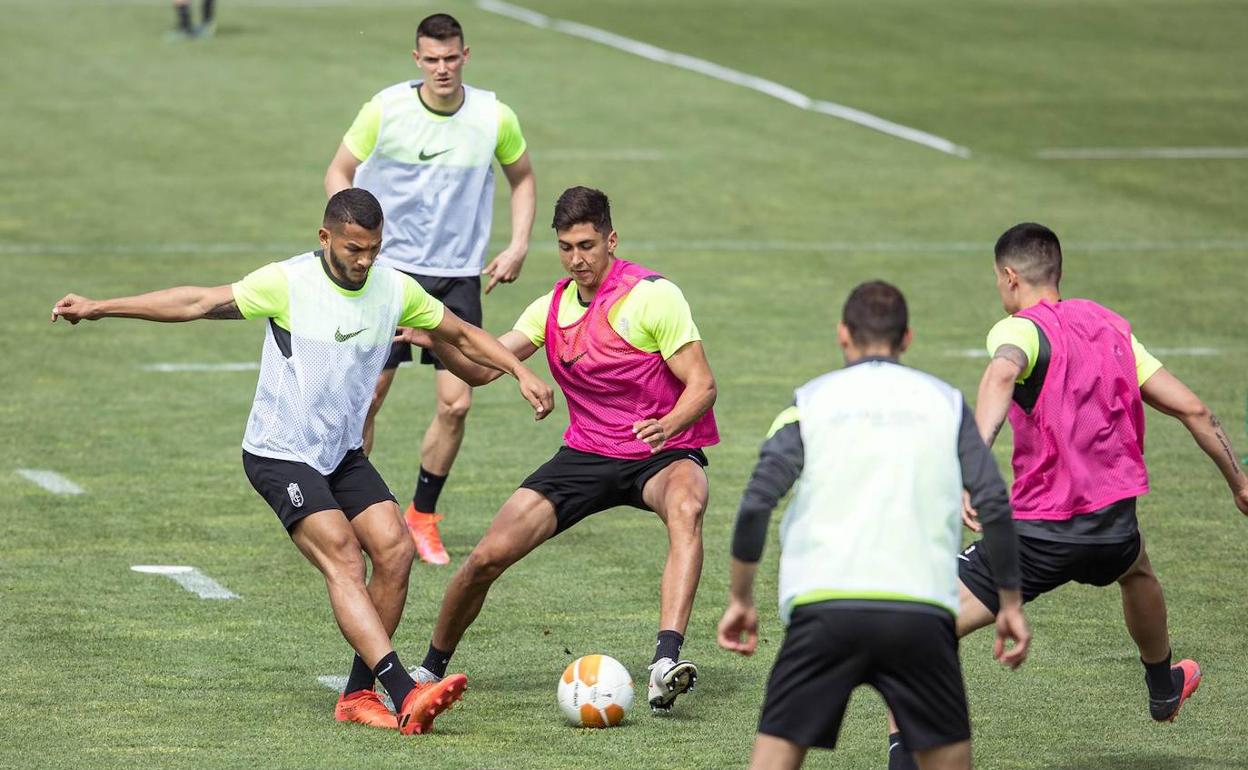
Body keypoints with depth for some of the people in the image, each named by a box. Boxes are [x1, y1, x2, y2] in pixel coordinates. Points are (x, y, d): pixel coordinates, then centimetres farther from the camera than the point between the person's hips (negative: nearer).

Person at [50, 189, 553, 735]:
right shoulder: (287, 283, -15)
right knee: (343, 559, -21)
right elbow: (197, 303, -9)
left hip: (342, 454, 6)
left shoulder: (396, 291, -2)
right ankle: (405, 694, -32)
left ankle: (359, 694, -3)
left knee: (395, 549, -12)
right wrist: (98, 308, -9)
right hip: (279, 455, -6)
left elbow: (462, 335, 14)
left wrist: (520, 371, 3)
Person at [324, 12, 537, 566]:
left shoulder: (494, 118, -3)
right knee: (365, 396, -5)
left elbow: (522, 178, 15)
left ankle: (423, 515, 14)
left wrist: (518, 246, 4)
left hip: (459, 278, 1)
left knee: (455, 403, -6)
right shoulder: (386, 109, -8)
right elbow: (339, 173, 4)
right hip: (389, 269, -1)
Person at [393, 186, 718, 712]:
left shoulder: (652, 295, -13)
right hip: (587, 453, 5)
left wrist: (669, 424, -36)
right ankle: (430, 670, 17)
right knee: (488, 556, -7)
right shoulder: (553, 308, 5)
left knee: (686, 506, -41)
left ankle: (666, 663, -53)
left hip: (664, 454, -5)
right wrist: (436, 342, -14)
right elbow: (481, 367, 6)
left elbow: (702, 384, -15)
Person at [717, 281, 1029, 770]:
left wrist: (740, 599, 9)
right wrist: (1011, 605, 12)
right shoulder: (945, 402, 12)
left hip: (822, 604, -1)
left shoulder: (811, 400, 10)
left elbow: (757, 503, 0)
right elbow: (994, 504, 5)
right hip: (922, 610, 1)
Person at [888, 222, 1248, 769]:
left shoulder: (1020, 329, -8)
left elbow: (1002, 375, -33)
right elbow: (1191, 408, 12)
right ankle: (1165, 691, 64)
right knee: (1136, 571, 42)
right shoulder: (1110, 327, 11)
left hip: (1039, 532, -6)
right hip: (1115, 527, 6)